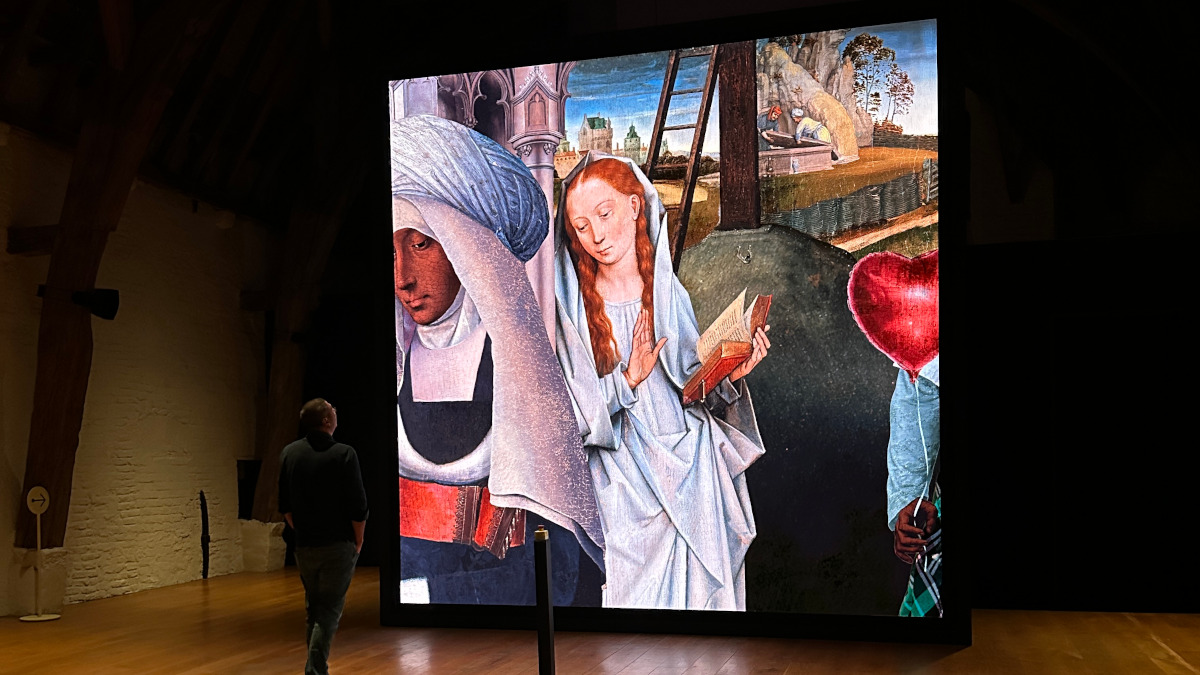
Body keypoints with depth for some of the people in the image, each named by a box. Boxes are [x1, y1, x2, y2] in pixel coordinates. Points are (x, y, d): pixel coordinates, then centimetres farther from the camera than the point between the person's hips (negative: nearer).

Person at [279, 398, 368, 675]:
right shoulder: (343, 454, -13)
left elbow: (285, 506, 8)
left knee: (313, 609, 17)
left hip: (304, 547, 5)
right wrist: (358, 542, 1)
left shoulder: (289, 453, 3)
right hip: (338, 546, -5)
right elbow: (357, 507, -13)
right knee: (330, 610, 0)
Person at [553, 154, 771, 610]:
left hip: (693, 477, 2)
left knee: (702, 588, 10)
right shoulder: (573, 310, -6)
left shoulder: (670, 293, 1)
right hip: (627, 484, -2)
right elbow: (576, 415, -8)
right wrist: (628, 379, -20)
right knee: (638, 596, 1)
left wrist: (729, 376, -12)